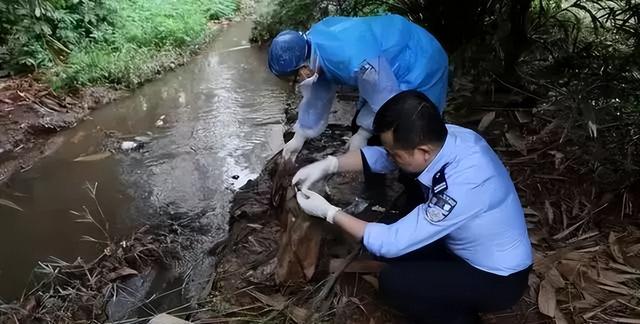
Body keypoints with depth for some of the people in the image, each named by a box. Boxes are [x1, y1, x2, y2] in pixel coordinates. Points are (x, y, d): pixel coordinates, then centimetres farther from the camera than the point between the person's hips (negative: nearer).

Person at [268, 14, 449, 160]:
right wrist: (300, 136, 6)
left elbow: (386, 104, -27)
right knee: (360, 124, 14)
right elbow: (318, 93, 0)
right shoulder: (314, 43, -13)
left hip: (419, 68, -8)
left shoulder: (354, 59, -40)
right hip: (391, 67, 9)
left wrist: (362, 135, -13)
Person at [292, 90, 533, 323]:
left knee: (393, 282, -17)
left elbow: (393, 242, -30)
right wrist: (329, 165, -12)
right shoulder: (445, 137, -16)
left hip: (498, 279, -8)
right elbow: (382, 156, 0)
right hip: (471, 249, 8)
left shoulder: (461, 188, -39)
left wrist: (329, 212, -21)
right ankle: (453, 298, 16)